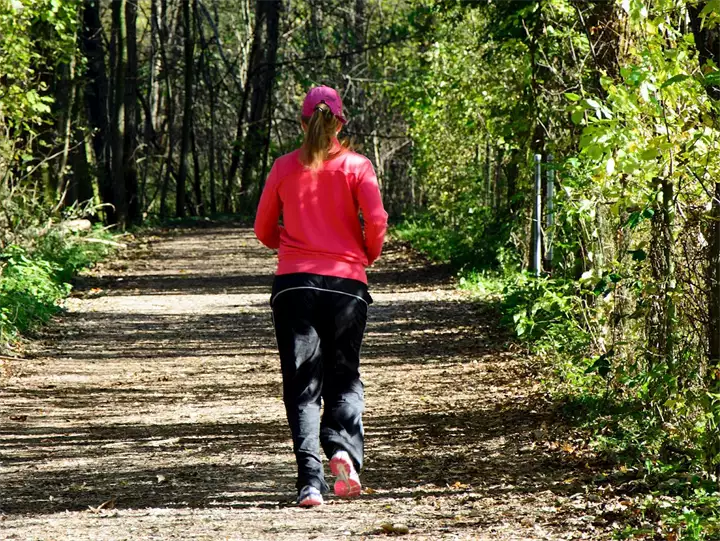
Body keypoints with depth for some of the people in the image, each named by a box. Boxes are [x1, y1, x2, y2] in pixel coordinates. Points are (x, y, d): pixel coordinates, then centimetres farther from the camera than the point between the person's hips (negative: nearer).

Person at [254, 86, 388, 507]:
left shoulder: (284, 168, 6)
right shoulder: (355, 165, 1)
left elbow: (264, 230, 10)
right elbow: (376, 221, -8)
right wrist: (368, 256, 10)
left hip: (294, 282, 1)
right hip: (346, 282, -1)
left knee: (303, 385, 2)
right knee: (344, 378, 13)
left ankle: (311, 479, -12)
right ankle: (344, 449, -14)